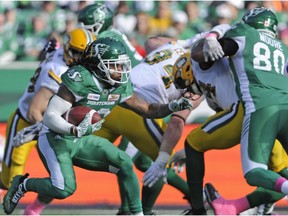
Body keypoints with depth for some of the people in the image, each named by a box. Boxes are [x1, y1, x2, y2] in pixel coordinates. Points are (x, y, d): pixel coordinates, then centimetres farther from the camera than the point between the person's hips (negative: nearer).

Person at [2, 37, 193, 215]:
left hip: (83, 141, 7)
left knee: (125, 163, -9)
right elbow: (50, 116, -27)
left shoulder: (120, 87, -4)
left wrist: (173, 107, -13)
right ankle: (24, 184, 5)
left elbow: (148, 110, 5)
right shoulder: (79, 80, -26)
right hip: (56, 139, -7)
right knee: (65, 189, -22)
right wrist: (75, 130, -43)